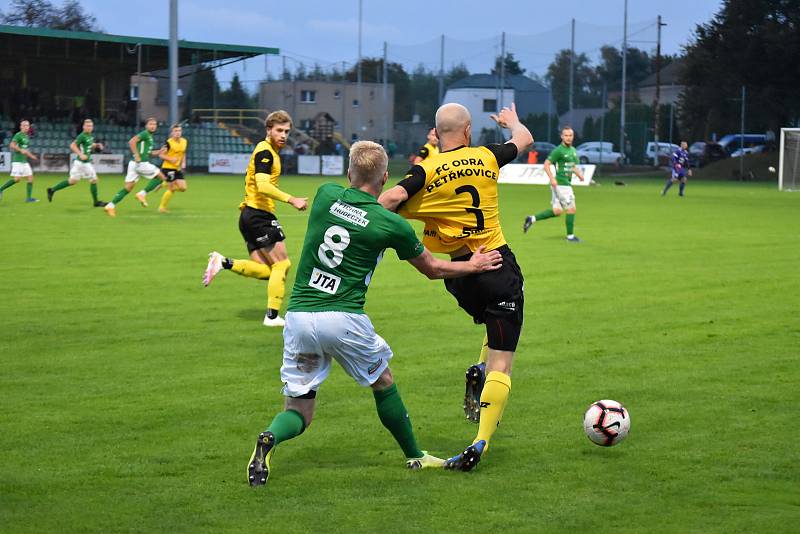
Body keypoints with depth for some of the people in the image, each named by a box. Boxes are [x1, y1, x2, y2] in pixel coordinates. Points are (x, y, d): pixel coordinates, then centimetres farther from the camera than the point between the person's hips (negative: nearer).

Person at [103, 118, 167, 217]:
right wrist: (137, 155, -24)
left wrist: (159, 152, 18)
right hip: (141, 163, -9)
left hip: (134, 164, 9)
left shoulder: (149, 136, 22)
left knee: (128, 188, 8)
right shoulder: (145, 134, -7)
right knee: (161, 177, 1)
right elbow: (132, 142, -21)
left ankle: (111, 206, 2)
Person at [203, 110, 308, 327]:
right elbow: (263, 186, -26)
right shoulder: (265, 152, -13)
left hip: (251, 214, 10)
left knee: (264, 271, 6)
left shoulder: (269, 152, 18)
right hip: (259, 214, -10)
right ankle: (273, 315, -3)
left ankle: (223, 263, 0)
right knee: (281, 264, -4)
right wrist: (291, 200, -27)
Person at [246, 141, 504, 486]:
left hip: (298, 315, 3)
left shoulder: (325, 195, 4)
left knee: (299, 411, 9)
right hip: (343, 318, -3)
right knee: (383, 382, 24)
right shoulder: (391, 224, -3)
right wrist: (475, 265, 28)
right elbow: (432, 269, 13)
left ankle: (269, 438, -23)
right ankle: (415, 457, 36)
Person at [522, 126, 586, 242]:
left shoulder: (573, 150, 14)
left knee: (557, 211, 9)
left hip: (567, 183, 9)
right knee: (571, 209, -4)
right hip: (560, 184, -9)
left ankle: (532, 219, 15)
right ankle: (570, 236, 6)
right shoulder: (558, 150, -12)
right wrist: (552, 178, -24)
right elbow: (546, 164, -13)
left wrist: (579, 174, 6)